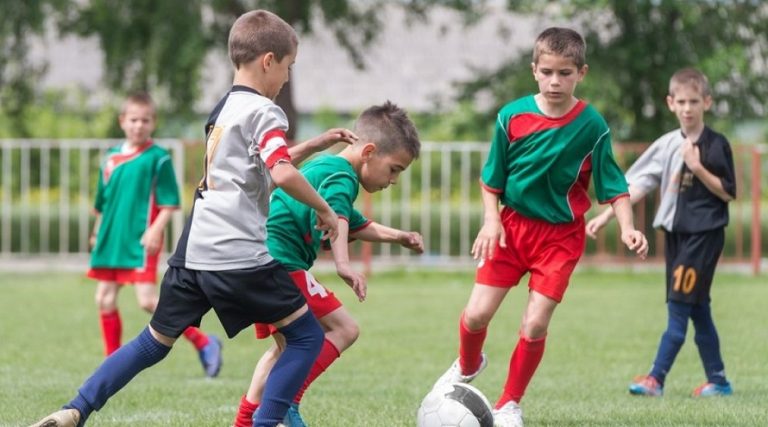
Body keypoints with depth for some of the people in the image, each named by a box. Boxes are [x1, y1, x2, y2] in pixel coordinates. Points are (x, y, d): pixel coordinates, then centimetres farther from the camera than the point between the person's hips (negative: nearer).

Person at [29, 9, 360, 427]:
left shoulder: (224, 109, 21)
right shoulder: (264, 112, -7)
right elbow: (281, 174, -22)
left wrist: (316, 144, 31)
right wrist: (324, 209, -9)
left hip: (193, 251, 8)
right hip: (240, 255, -8)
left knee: (156, 341, 17)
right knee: (306, 335, 3)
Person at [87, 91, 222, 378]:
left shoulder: (158, 158, -6)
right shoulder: (111, 158, 12)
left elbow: (170, 203, -8)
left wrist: (155, 230, -20)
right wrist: (98, 234, 23)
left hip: (141, 242, -7)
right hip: (111, 240, 7)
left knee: (147, 300, -15)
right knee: (105, 300, 6)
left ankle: (202, 342, -4)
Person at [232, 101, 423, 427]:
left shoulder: (323, 166, 23)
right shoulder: (342, 177, -11)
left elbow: (353, 224, 37)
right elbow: (334, 217, -32)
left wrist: (395, 236, 25)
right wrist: (343, 265, -47)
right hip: (280, 262, -11)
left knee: (288, 346, 22)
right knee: (343, 329, -11)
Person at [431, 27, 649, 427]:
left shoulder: (592, 125, -9)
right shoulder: (512, 116, -7)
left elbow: (613, 185, -3)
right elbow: (492, 177, 4)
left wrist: (627, 228, -17)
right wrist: (491, 220, -8)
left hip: (561, 235, -1)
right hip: (512, 225, 1)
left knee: (535, 325, -7)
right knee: (476, 313, -4)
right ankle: (467, 366, 31)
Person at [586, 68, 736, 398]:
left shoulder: (716, 146, -8)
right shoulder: (666, 146, 6)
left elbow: (727, 193, -8)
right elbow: (636, 185, 5)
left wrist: (698, 169, -19)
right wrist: (606, 216, -2)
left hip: (704, 234, -5)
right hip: (675, 232, 6)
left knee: (679, 306, -9)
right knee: (697, 310, 9)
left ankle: (656, 378, -9)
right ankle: (717, 381, 16)